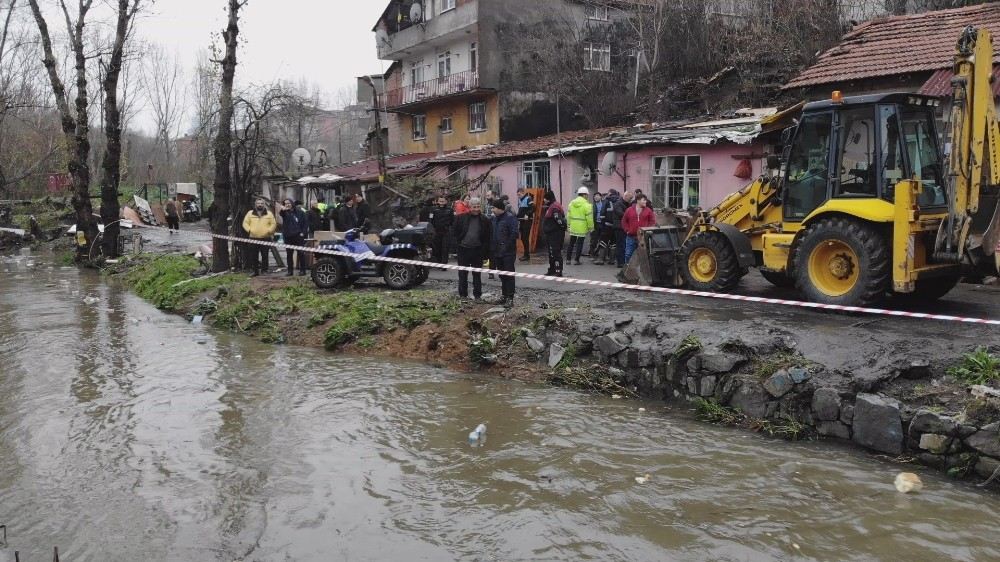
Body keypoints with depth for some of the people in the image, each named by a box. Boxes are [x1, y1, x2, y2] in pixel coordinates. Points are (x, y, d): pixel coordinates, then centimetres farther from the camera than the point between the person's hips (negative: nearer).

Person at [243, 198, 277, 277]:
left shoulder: (269, 214, 7)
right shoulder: (250, 213, 9)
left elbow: (273, 224, 7)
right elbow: (245, 223, 10)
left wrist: (269, 231, -7)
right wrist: (249, 230, -6)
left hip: (265, 238, -1)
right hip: (253, 238, 1)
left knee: (265, 255, -2)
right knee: (254, 256, 3)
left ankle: (264, 270, 5)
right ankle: (255, 271, 10)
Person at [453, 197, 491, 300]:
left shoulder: (484, 220, 0)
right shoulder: (461, 218, -2)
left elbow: (487, 237, 1)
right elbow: (456, 232, 4)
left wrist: (484, 249, -6)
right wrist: (458, 243, -3)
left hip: (477, 250, 0)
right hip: (463, 249, 0)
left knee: (477, 274, 10)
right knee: (463, 274, 7)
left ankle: (477, 294, 18)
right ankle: (463, 294, 17)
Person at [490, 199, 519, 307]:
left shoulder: (510, 217, -12)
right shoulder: (495, 218, 14)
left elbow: (515, 233, -18)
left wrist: (507, 246, -18)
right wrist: (492, 250, 11)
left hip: (508, 253, -8)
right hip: (497, 252, 8)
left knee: (509, 275, -6)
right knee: (502, 275, 13)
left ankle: (510, 298, -4)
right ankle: (505, 296, 22)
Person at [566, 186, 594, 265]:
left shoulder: (571, 203, 6)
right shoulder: (586, 205, -11)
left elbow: (568, 216, 8)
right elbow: (589, 217, -12)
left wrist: (569, 225, 15)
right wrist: (590, 228, -4)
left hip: (573, 227, 5)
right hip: (582, 228, -5)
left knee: (571, 243, 13)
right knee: (580, 243, 3)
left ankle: (568, 259, 14)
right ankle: (576, 260, 4)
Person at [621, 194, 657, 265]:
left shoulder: (648, 211, 2)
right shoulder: (629, 210, 4)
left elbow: (652, 222, 5)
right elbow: (624, 221, 11)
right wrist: (627, 230, 2)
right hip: (631, 237, 1)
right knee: (628, 254, 2)